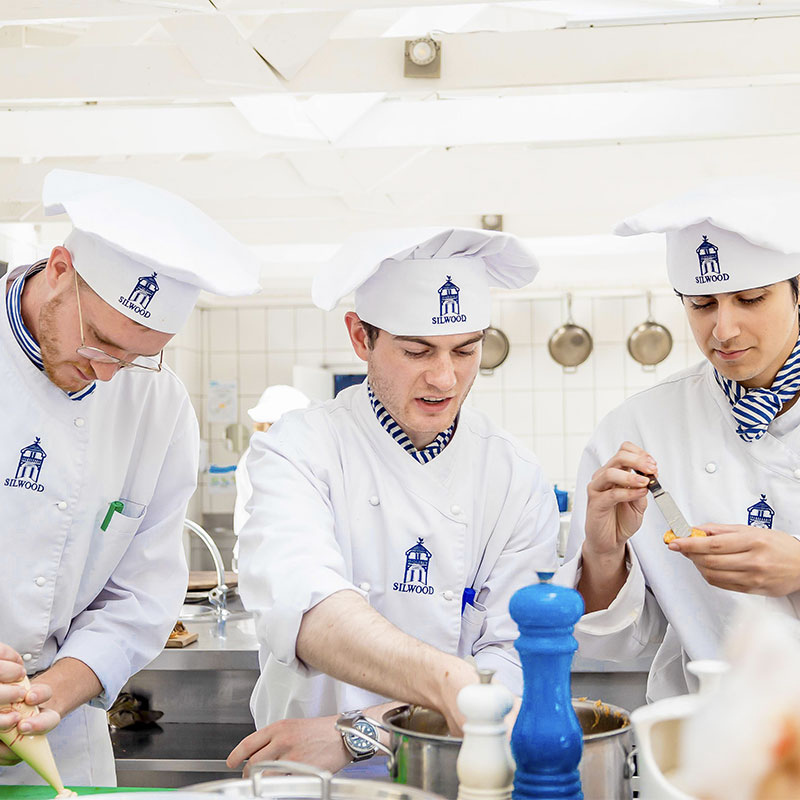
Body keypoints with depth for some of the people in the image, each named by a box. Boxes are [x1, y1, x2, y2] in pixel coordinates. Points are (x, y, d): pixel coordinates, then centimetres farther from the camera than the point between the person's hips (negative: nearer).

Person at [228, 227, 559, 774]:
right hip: (310, 785, -1)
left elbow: (518, 665, -6)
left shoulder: (519, 480, 0)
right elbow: (303, 602, -22)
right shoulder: (299, 447, -5)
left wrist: (355, 734, -19)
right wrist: (450, 681, -38)